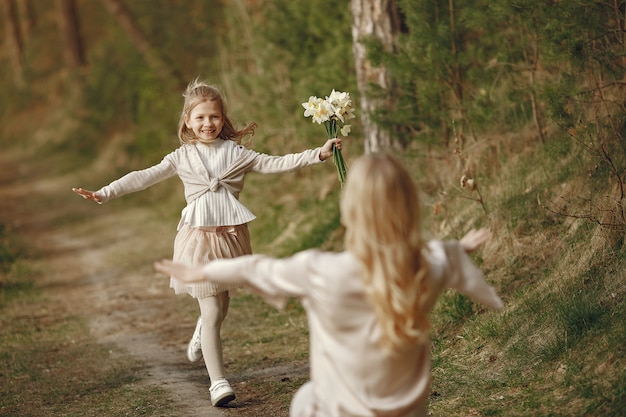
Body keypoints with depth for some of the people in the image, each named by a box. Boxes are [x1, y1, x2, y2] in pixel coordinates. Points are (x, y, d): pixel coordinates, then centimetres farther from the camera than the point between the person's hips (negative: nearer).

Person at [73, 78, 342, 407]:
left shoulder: (236, 153, 5)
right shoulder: (182, 158, 3)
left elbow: (275, 164, 0)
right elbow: (144, 177, 0)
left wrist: (318, 154, -8)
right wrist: (104, 194, -8)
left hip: (231, 235, 2)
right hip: (199, 237, -2)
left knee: (220, 306, 16)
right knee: (213, 311, -6)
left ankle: (202, 332, 53)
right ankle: (218, 381, 1)